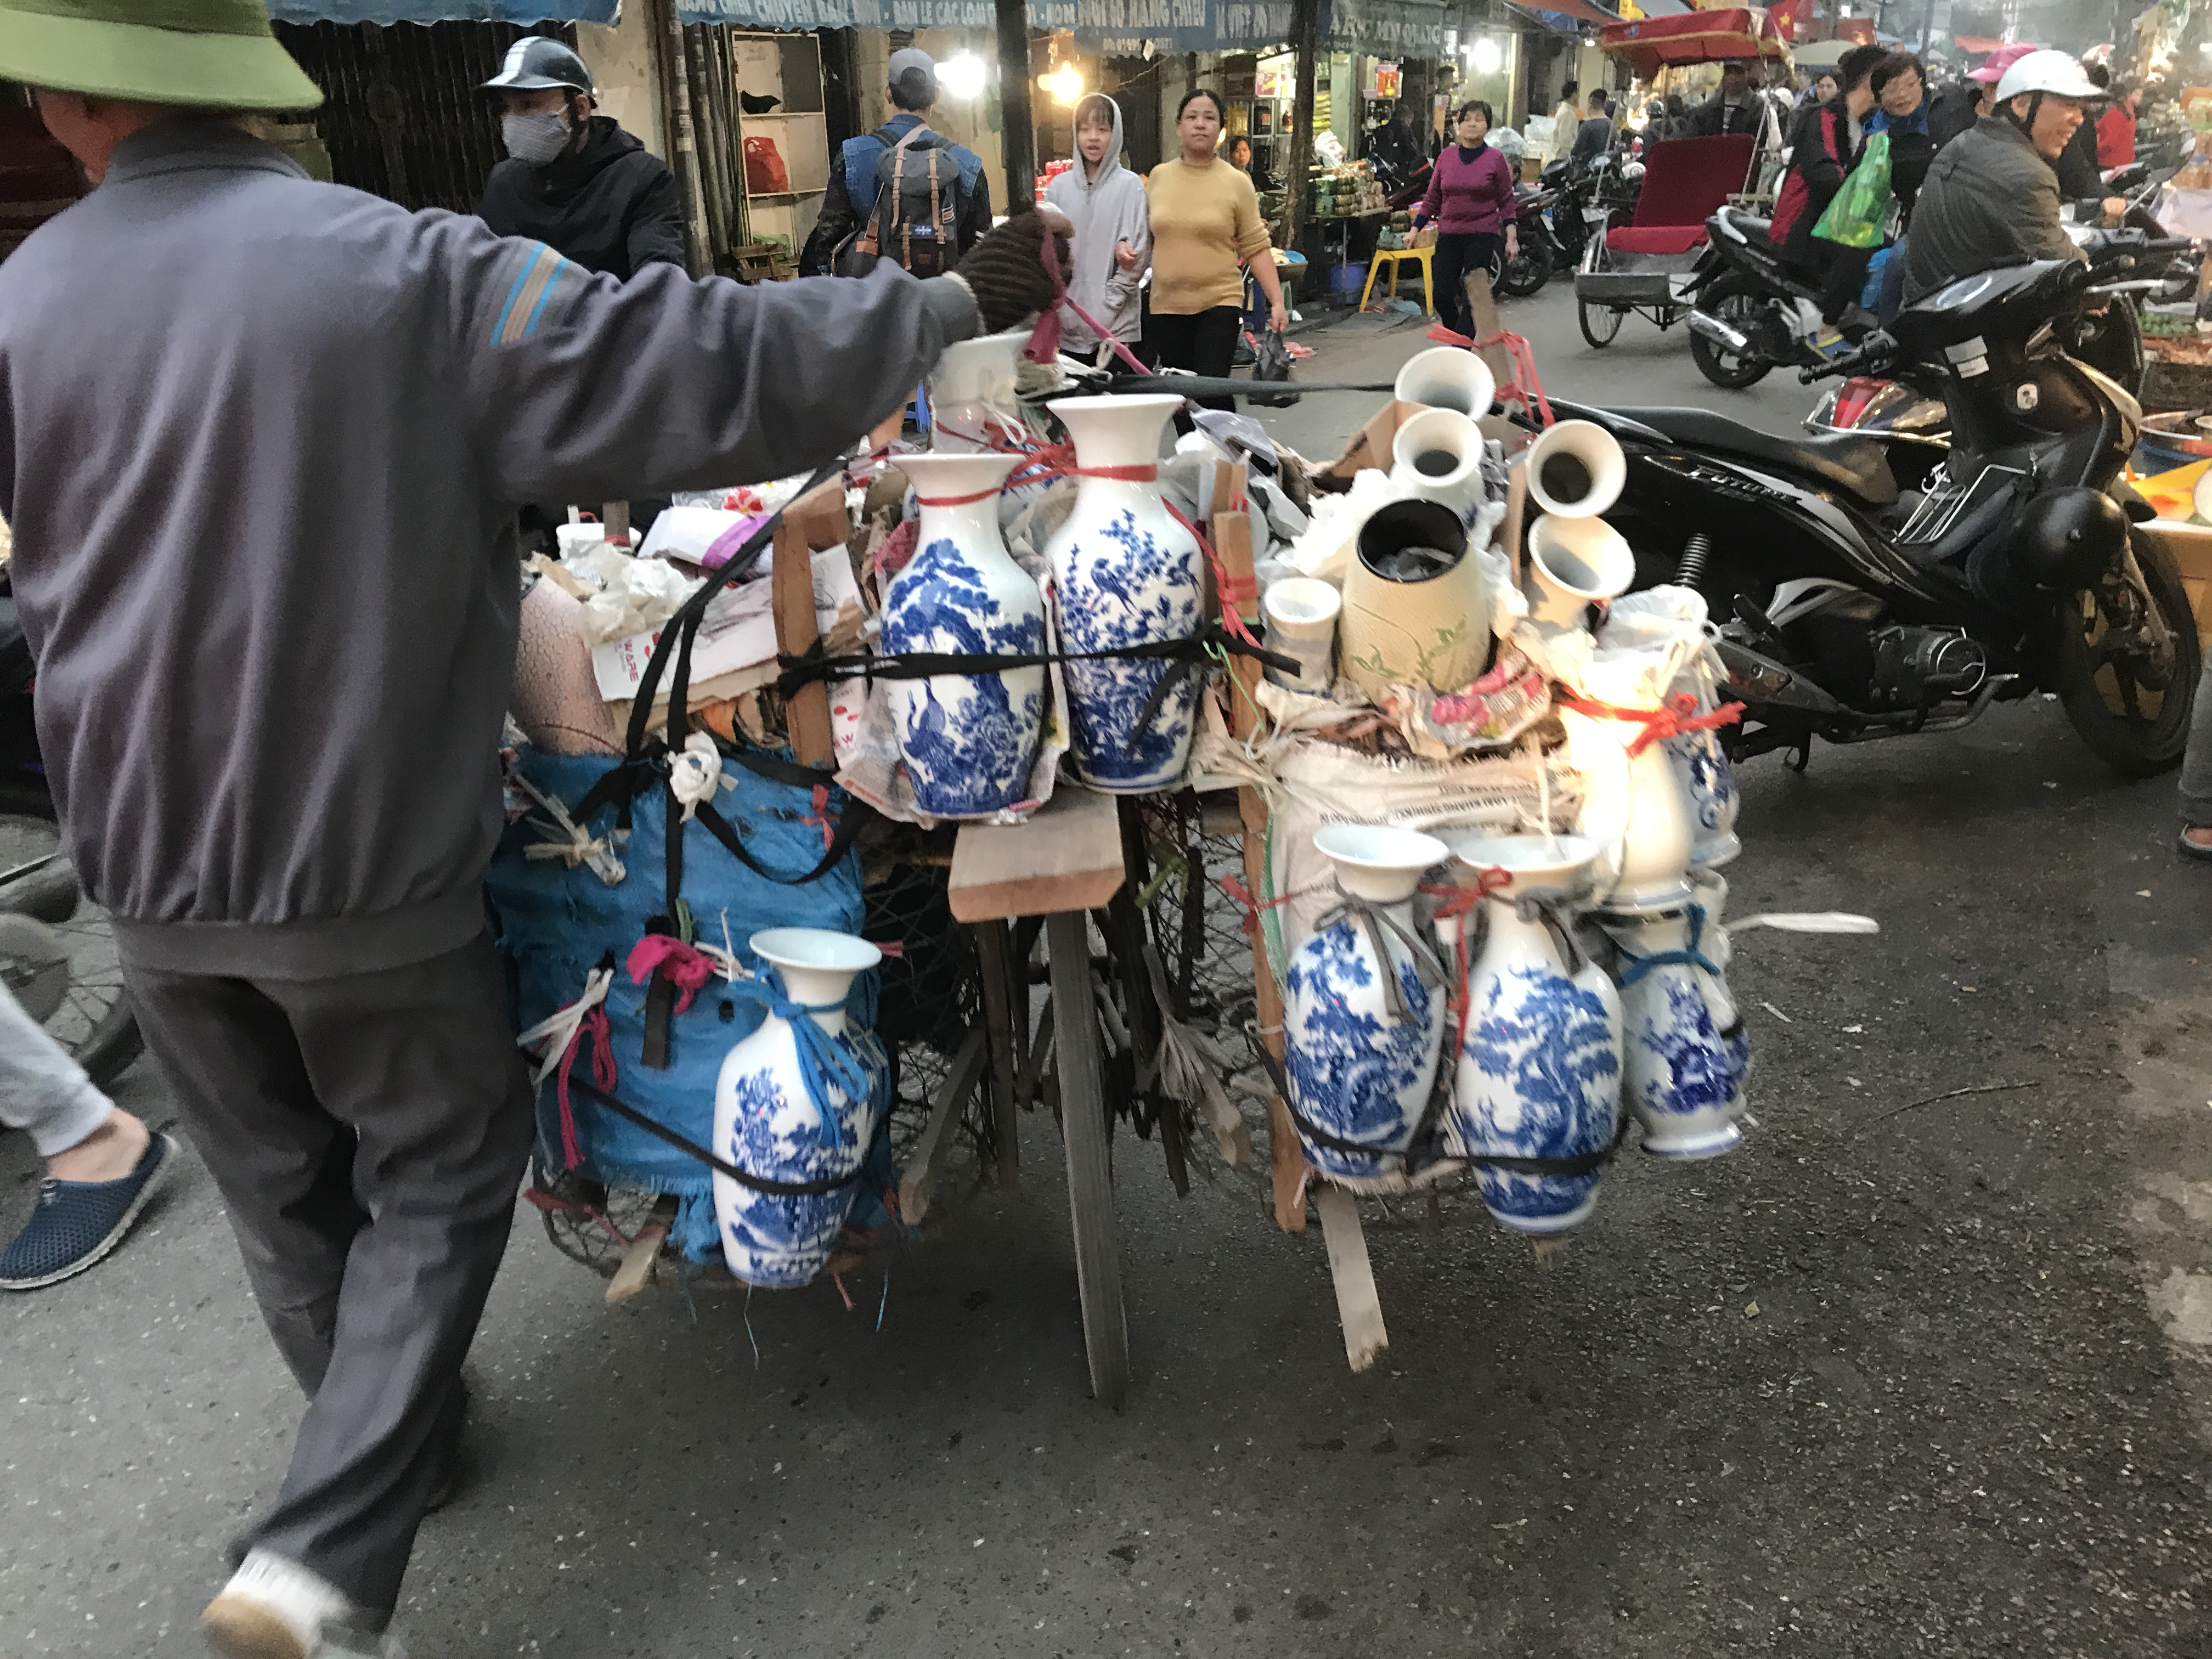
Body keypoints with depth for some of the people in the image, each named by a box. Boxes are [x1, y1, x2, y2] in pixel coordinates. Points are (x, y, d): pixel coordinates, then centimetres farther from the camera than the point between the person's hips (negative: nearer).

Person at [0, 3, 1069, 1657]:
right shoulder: (405, 270, -17)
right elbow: (702, 370, -19)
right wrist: (956, 300, -9)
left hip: (149, 873, 5)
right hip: (371, 866, -4)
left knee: (284, 1187, 22)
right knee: (438, 1170, 15)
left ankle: (388, 1434, 45)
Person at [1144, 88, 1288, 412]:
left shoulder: (1236, 182, -1)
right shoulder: (1159, 176, 7)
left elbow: (1257, 247, -1)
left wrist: (1277, 301, -7)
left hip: (1219, 303, -3)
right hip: (1167, 305, 3)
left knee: (1212, 390, -15)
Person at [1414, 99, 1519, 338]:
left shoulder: (1495, 159, 0)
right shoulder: (1447, 157, 7)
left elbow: (1506, 202, 2)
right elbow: (1432, 199, 14)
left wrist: (1511, 237, -4)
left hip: (1483, 237, -3)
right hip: (1448, 235, 3)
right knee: (1443, 295, 0)